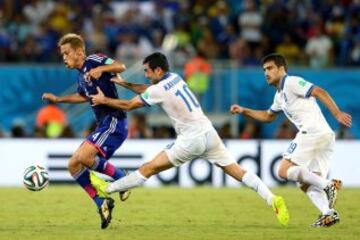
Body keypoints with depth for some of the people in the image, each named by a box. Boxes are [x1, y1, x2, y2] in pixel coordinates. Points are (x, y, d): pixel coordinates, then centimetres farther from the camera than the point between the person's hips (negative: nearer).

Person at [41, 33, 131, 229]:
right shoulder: (81, 76, 19)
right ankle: (101, 203, 3)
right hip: (103, 125, 10)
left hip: (114, 121, -10)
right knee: (73, 165, 4)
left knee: (84, 156, -27)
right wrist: (58, 99, 38)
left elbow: (120, 67, -22)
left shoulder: (93, 61, -7)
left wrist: (101, 69, -37)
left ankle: (121, 178, -8)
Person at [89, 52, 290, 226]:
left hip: (191, 139, -7)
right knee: (238, 171, 2)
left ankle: (108, 188, 7)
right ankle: (272, 199, -10)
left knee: (150, 168, 1)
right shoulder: (174, 78, 12)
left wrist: (103, 100, 14)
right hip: (209, 133, 7)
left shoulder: (160, 89, -10)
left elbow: (128, 105, 0)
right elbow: (148, 90, 30)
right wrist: (124, 83, 27)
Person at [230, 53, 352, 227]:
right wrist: (243, 111, 35)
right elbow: (268, 116, 44)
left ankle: (328, 185, -23)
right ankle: (328, 213, -17)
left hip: (313, 132, -9)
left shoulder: (291, 82, -1)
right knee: (307, 185, 4)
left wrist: (338, 114, -21)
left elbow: (320, 92, -12)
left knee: (284, 171, -11)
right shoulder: (280, 95, 28)